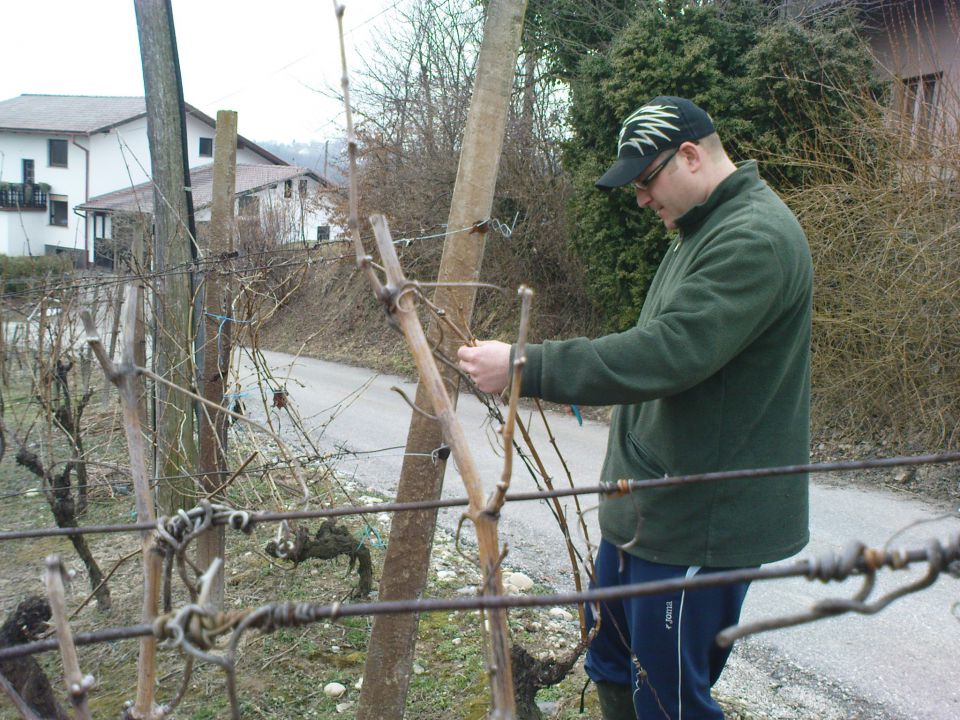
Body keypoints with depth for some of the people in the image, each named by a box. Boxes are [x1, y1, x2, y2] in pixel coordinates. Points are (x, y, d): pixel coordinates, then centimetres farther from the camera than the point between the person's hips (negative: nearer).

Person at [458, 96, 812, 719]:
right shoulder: (703, 230, 15)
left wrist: (525, 368, -28)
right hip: (644, 506, 10)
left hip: (695, 522, -10)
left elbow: (663, 355, -31)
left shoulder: (756, 240, -21)